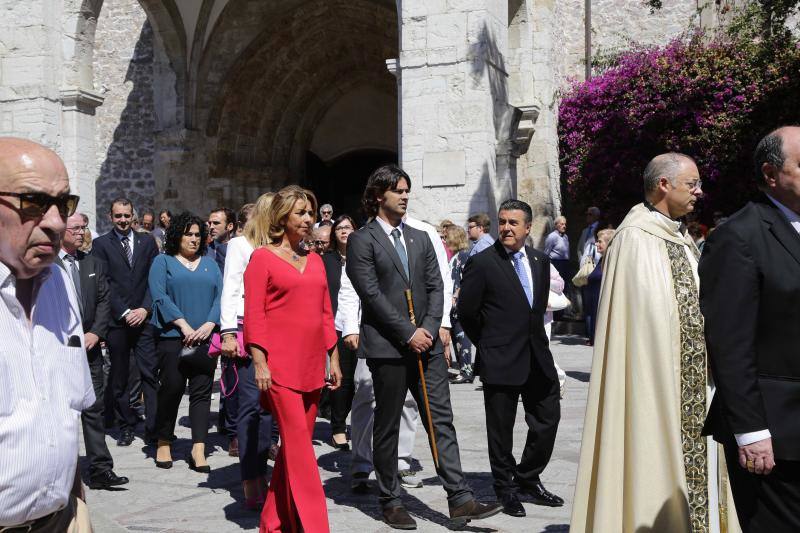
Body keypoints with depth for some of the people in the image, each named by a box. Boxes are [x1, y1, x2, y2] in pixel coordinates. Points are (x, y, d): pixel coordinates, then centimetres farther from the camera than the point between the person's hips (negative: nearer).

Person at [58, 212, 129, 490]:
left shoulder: (93, 264, 13)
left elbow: (104, 301, 11)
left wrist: (95, 333, -3)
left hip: (89, 346, 4)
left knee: (94, 409, 4)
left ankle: (100, 470, 7)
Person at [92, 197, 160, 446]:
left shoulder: (147, 242, 10)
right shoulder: (101, 244, 4)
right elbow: (104, 283, -2)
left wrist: (145, 308, -6)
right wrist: (124, 312, -9)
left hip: (144, 318, 1)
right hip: (116, 321, -1)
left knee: (150, 373, -4)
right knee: (119, 377, 7)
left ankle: (154, 428, -2)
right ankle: (126, 426, 18)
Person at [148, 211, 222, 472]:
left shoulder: (209, 263, 18)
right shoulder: (163, 262, 8)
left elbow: (220, 296, 6)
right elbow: (160, 297, -5)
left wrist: (209, 325, -10)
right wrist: (184, 325, -15)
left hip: (205, 338, 3)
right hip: (173, 337, -3)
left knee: (202, 392, -1)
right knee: (171, 388, -1)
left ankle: (198, 451, 0)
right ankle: (164, 444, 16)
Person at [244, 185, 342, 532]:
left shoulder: (315, 261, 16)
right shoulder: (262, 257, -1)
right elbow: (253, 314, -6)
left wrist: (334, 359, 14)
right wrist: (259, 363, -13)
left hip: (312, 365, 6)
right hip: (280, 364, -6)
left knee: (295, 445, 9)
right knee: (298, 443, -9)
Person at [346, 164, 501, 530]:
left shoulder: (420, 238, 16)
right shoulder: (362, 240, -2)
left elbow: (435, 286, 11)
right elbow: (372, 294, -11)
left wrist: (429, 329, -5)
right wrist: (408, 334, -14)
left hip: (426, 343, 5)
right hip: (387, 346, -5)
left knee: (441, 421, 2)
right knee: (387, 427, 6)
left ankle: (460, 500, 3)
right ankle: (391, 502, 17)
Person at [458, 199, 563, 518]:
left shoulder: (540, 261, 8)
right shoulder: (482, 263, -10)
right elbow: (466, 312, -6)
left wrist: (534, 336, 12)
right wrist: (489, 345, 2)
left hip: (538, 358, 6)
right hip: (500, 361, -5)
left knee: (548, 420, 11)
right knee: (501, 429, 7)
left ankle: (528, 478, 30)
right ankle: (505, 488, 24)